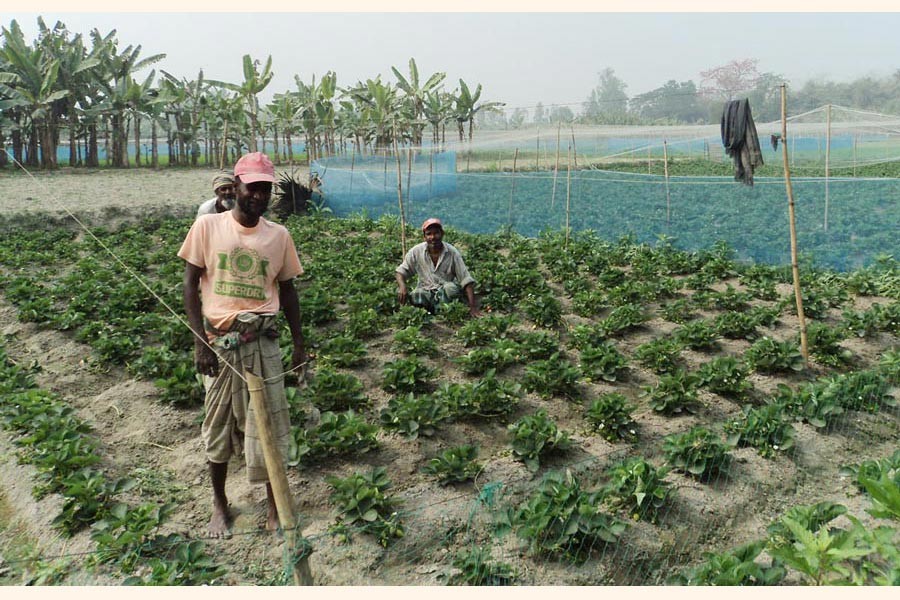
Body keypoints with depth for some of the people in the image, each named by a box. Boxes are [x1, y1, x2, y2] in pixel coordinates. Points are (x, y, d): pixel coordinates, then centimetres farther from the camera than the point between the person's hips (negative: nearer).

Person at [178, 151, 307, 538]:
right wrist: (200, 340, -7)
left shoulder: (278, 236, 4)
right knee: (218, 424, 11)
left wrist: (299, 343, 10)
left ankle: (274, 505, 21)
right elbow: (190, 285, 0)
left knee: (268, 423, 3)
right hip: (218, 340, -1)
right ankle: (219, 503, 30)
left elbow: (287, 290, 12)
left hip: (261, 341, 1)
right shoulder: (208, 226, -2)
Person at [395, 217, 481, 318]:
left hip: (445, 294, -1)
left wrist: (473, 307, -21)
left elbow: (466, 280, -11)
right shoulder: (416, 251, -4)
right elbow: (401, 271, 0)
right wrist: (402, 287, -24)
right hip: (424, 292, 1)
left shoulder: (452, 252, -9)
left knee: (452, 288, -35)